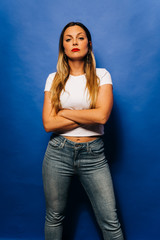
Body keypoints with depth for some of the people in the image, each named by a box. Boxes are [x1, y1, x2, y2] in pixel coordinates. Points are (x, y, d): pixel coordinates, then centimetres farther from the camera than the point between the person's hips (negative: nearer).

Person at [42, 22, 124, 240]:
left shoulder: (101, 75, 1)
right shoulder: (54, 79, 4)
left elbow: (102, 115, -14)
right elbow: (48, 123, -7)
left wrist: (64, 112, -7)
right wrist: (89, 116, -10)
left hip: (93, 155, -1)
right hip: (58, 153, 1)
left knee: (111, 222, 2)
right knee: (54, 217, 15)